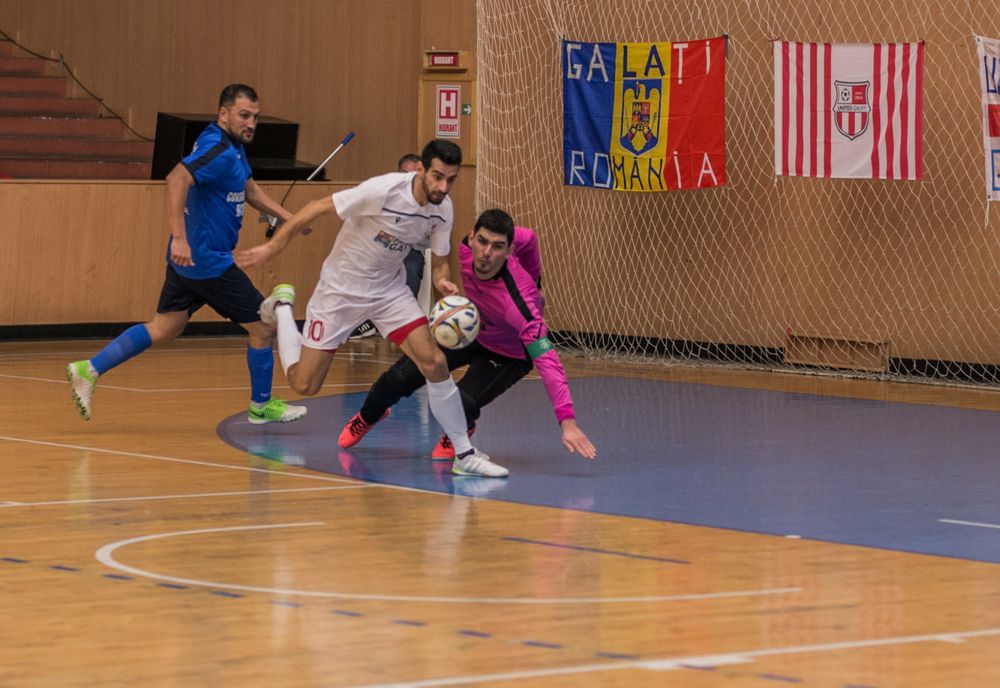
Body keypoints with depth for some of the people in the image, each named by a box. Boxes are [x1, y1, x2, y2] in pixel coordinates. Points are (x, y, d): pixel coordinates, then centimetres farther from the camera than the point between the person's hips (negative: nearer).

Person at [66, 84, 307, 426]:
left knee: (163, 329, 14)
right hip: (207, 259, -10)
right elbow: (177, 179, -35)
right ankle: (261, 405, 19)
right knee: (263, 327, 3)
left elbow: (249, 189, 28)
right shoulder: (220, 150, -21)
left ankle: (89, 370, 10)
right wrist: (179, 238, -40)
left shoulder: (233, 146, 12)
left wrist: (286, 216, 20)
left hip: (188, 258, 10)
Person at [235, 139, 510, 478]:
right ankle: (282, 306, 28)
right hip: (341, 287, -4)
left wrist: (443, 282, -22)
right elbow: (317, 207, -20)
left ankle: (464, 455, -3)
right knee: (304, 385, 0)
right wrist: (272, 247, -17)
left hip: (389, 290, 4)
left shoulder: (442, 209, -11)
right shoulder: (383, 190, -29)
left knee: (434, 363, -15)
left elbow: (439, 262, 3)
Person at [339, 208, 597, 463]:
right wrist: (533, 280, 9)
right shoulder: (467, 248, -27)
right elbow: (528, 237, -8)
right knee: (399, 378, 0)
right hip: (468, 330, 5)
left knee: (460, 405, -29)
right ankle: (367, 417, 39)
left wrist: (567, 422, -53)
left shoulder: (518, 302, -44)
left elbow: (546, 360, -46)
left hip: (508, 355, -5)